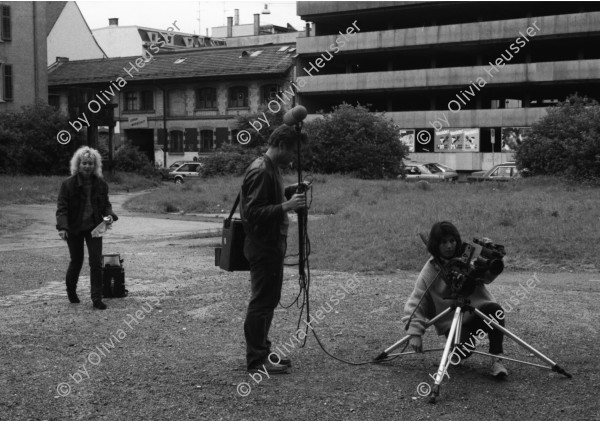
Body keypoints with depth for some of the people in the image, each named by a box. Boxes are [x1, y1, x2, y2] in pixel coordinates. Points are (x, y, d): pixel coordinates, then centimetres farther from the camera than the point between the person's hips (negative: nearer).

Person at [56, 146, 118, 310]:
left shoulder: (100, 184, 0)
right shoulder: (68, 184, -9)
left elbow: (105, 204, 11)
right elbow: (62, 207, -11)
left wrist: (109, 215, -11)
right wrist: (62, 227, -23)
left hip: (94, 227, 2)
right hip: (74, 229, -2)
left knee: (96, 262, -7)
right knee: (76, 261, 11)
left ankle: (97, 298, -1)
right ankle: (71, 291, 38)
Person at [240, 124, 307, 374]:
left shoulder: (272, 169, 12)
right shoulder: (260, 172, -19)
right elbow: (253, 212, -25)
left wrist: (290, 192, 9)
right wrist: (286, 206, -29)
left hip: (272, 245, 10)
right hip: (262, 247, -10)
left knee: (268, 300, 16)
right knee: (261, 302, -4)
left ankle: (262, 352, 25)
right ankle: (256, 360, 4)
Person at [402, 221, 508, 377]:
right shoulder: (429, 272, -4)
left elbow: (488, 276, -13)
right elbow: (415, 304, -7)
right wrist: (415, 333, -19)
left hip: (480, 311, 2)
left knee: (495, 309, -31)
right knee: (464, 350, -29)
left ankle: (496, 359, -20)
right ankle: (457, 352, 10)